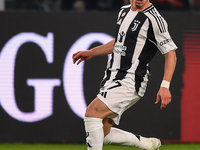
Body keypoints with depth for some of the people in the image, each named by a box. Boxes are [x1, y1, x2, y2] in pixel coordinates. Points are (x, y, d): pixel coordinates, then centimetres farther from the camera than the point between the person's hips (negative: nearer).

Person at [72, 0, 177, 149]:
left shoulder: (153, 19, -13)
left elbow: (171, 53, -12)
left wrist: (165, 86, -23)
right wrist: (90, 53, 31)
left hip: (130, 82, -8)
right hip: (112, 78, 8)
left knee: (92, 111, -23)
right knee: (102, 134, 8)